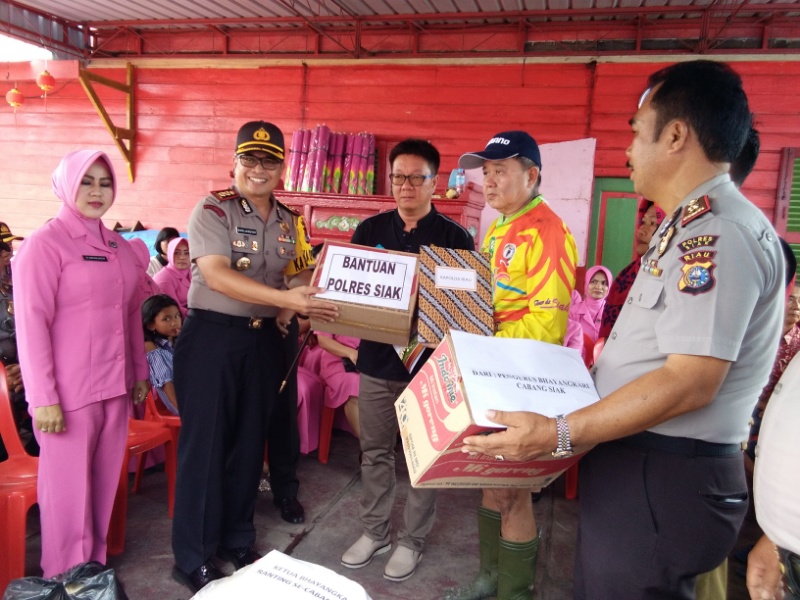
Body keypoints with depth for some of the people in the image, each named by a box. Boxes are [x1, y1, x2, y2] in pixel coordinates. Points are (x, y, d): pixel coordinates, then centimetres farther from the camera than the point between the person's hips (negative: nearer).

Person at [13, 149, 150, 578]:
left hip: (115, 388, 6)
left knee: (105, 484, 14)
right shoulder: (44, 243, -8)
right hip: (69, 393, -6)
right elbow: (31, 323, -12)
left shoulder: (119, 247, 12)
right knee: (68, 490, 5)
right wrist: (43, 398, -15)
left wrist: (140, 373, 16)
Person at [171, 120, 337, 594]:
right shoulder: (212, 210, -9)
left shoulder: (290, 223, 8)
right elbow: (216, 275, -22)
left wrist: (318, 302, -10)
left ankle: (238, 540, 32)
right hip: (211, 335, -5)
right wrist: (286, 298, -30)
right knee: (205, 443, 2)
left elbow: (302, 277, 12)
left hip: (263, 339, 6)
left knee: (250, 442, 14)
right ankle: (193, 558, 17)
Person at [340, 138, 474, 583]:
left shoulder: (455, 237, -4)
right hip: (376, 359, 3)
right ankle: (374, 531, 33)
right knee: (375, 451, 14)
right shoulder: (370, 230, 4)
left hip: (429, 362, -2)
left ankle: (412, 539, 28)